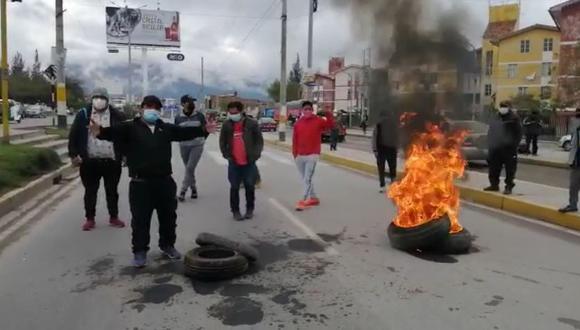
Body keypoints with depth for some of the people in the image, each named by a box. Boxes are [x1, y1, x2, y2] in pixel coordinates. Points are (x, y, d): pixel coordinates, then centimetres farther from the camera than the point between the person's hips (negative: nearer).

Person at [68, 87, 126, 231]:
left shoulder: (117, 116, -1)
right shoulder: (83, 114, 0)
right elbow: (73, 135, 3)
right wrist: (74, 154, -3)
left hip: (111, 161, 0)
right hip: (90, 161, 0)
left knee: (112, 191, 13)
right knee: (90, 191, 10)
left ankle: (114, 217, 26)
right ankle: (89, 219, 22)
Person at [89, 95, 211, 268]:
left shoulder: (166, 128, 13)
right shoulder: (131, 127, -1)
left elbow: (184, 132, 12)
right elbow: (115, 132, -18)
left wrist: (203, 130, 1)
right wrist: (101, 132, -39)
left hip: (164, 181, 4)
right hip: (141, 183, -4)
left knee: (168, 216, 14)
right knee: (140, 220, 1)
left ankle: (167, 245, 32)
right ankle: (140, 251, 15)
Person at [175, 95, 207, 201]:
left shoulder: (199, 115, -2)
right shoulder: (178, 118, 1)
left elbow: (205, 129, 6)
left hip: (197, 146, -2)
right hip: (184, 146, 2)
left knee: (190, 168, -11)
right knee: (189, 169, 10)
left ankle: (183, 191, -7)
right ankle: (193, 189, 25)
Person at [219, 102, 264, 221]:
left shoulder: (252, 124, -4)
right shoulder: (227, 125, 2)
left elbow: (259, 140, 1)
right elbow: (222, 141, 11)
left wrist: (255, 155, -8)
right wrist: (226, 155, 1)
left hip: (249, 162, -1)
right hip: (234, 163, 1)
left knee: (250, 186, 7)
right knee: (234, 187, 6)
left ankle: (250, 209, 22)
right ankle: (235, 211, 17)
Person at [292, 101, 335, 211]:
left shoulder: (318, 120, -2)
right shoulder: (298, 123, 6)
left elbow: (330, 125, -15)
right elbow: (295, 139, 7)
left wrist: (328, 114, -29)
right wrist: (295, 153, 5)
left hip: (312, 155, -5)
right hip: (300, 156, 5)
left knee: (308, 179, -10)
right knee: (306, 179, 14)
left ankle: (303, 201, -10)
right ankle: (313, 198, 28)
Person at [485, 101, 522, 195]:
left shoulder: (513, 118, -2)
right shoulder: (495, 119, 15)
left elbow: (518, 133, -3)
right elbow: (490, 133, 21)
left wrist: (514, 145, -10)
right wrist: (490, 144, 12)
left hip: (509, 149, -6)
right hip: (495, 149, 6)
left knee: (510, 169, 0)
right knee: (494, 168, 10)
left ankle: (509, 186, 6)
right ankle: (494, 184, 22)